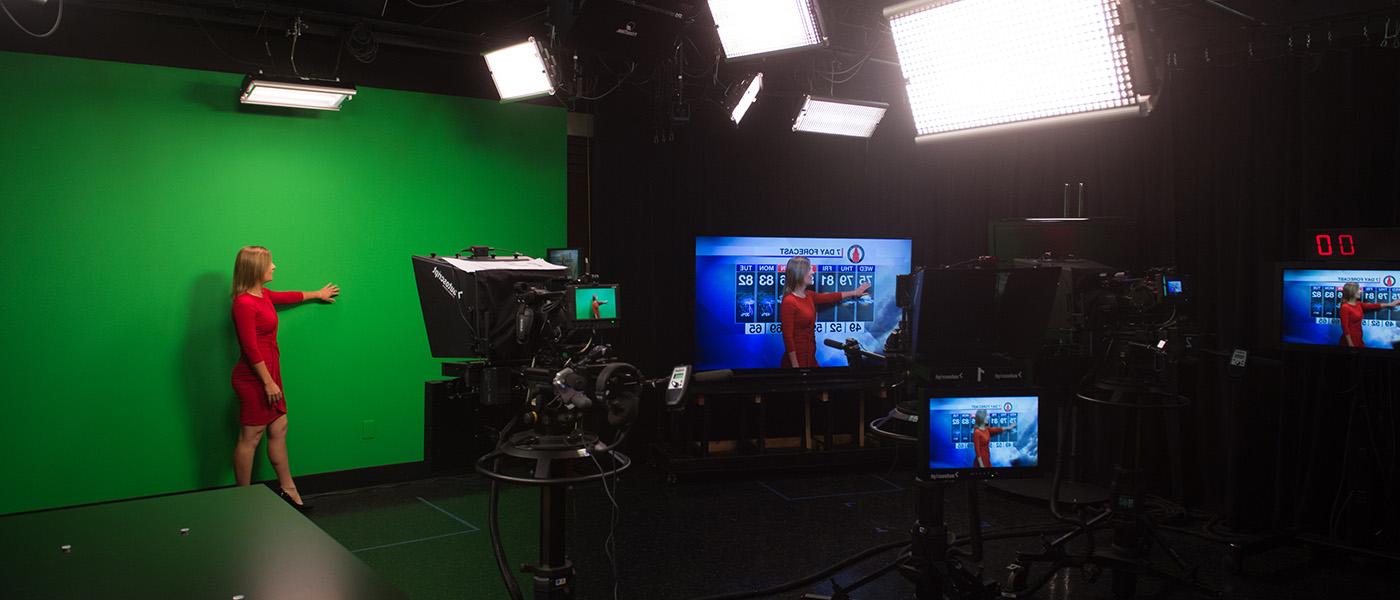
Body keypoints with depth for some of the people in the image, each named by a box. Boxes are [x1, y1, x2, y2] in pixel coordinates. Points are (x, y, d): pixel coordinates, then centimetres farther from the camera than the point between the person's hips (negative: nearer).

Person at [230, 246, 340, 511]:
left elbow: (287, 297, 30)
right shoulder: (244, 304, -19)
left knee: (279, 429, 13)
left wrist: (317, 294, 45)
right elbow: (251, 349, -21)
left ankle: (288, 489, 22)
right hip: (254, 378, -10)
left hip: (269, 372, 10)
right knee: (251, 437, -1)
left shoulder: (262, 295, 8)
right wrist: (268, 382, -19)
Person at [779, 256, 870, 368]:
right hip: (797, 358, -8)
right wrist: (795, 365, -20)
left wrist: (855, 292, 37)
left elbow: (830, 297, 26)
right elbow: (788, 337, -19)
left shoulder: (809, 296, 8)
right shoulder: (789, 302, -17)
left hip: (810, 356, 8)